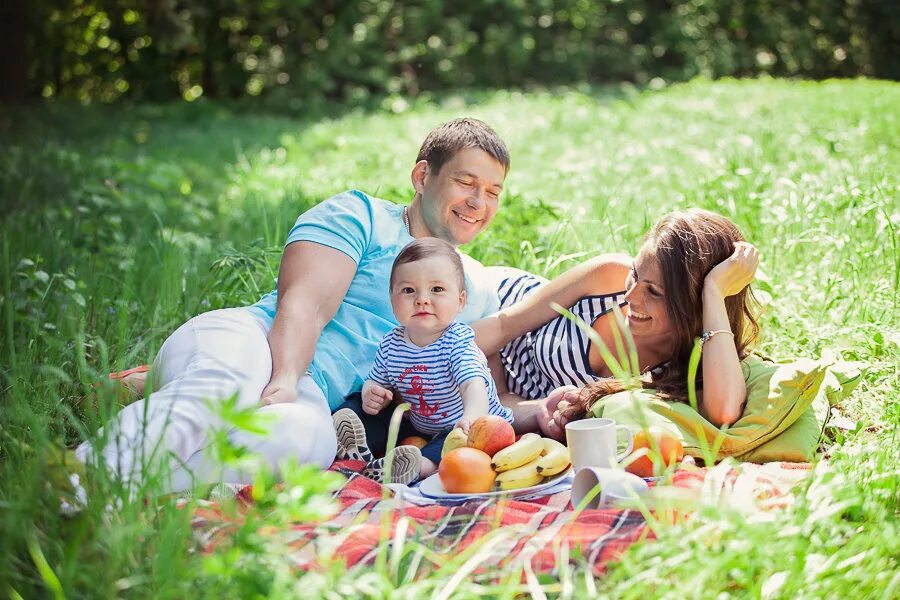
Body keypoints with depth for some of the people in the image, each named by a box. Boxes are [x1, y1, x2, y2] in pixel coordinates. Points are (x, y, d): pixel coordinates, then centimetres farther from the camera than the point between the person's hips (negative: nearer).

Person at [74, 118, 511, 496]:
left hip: (312, 393, 2)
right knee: (222, 389, -41)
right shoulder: (359, 215, 11)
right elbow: (305, 303, -4)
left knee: (306, 437, -38)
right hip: (244, 339, -2)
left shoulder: (477, 295, 27)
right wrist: (283, 382, -22)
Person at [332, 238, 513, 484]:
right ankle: (358, 447, -28)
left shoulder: (458, 342, -23)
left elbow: (474, 384, -40)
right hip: (416, 428, 6)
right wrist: (371, 395, -19)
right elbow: (377, 382, 8)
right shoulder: (391, 343, -6)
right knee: (356, 404, -1)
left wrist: (471, 418, -63)